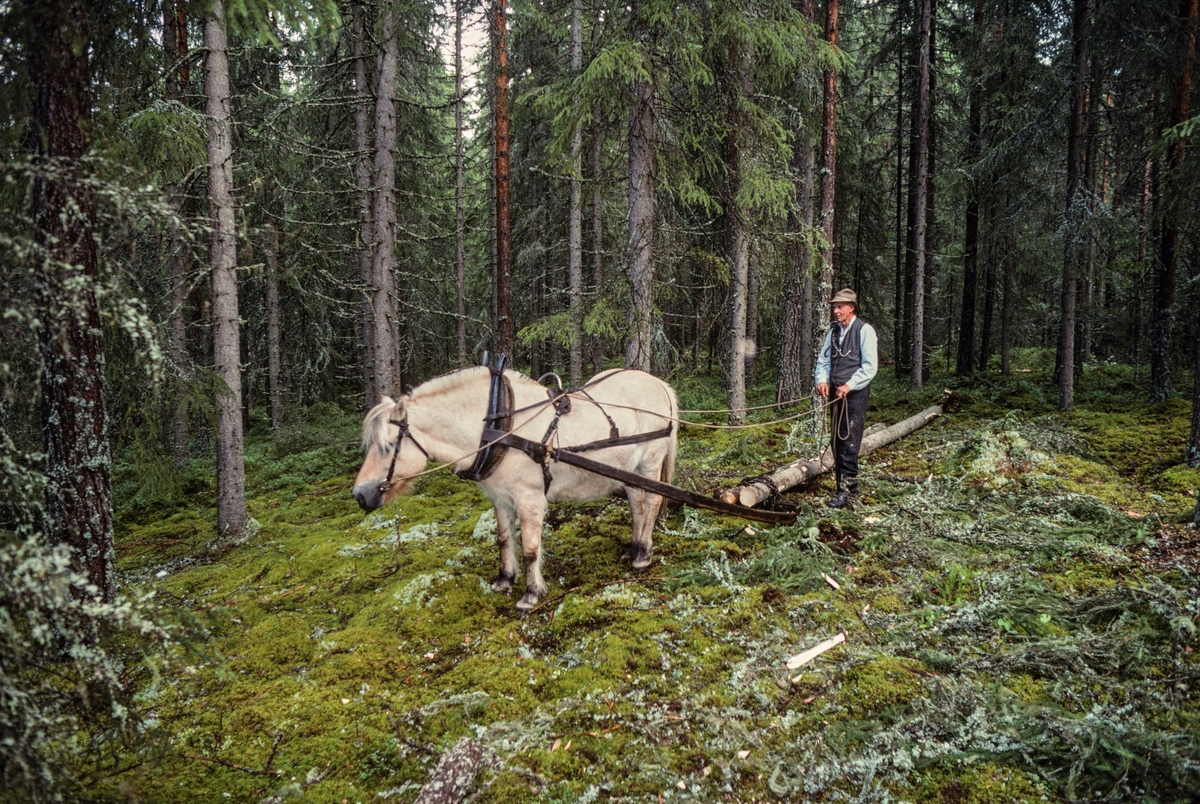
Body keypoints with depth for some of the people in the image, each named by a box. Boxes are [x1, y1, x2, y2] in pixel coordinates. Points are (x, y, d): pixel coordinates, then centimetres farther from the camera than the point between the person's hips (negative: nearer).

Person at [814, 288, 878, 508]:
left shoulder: (864, 331, -7)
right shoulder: (834, 330, 13)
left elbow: (870, 366, -11)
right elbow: (823, 359, 15)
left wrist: (849, 386, -17)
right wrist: (822, 380, -3)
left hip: (855, 393, -7)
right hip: (836, 393, 7)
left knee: (849, 441, -10)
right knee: (835, 440, 10)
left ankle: (845, 489, -8)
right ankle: (849, 483, 22)